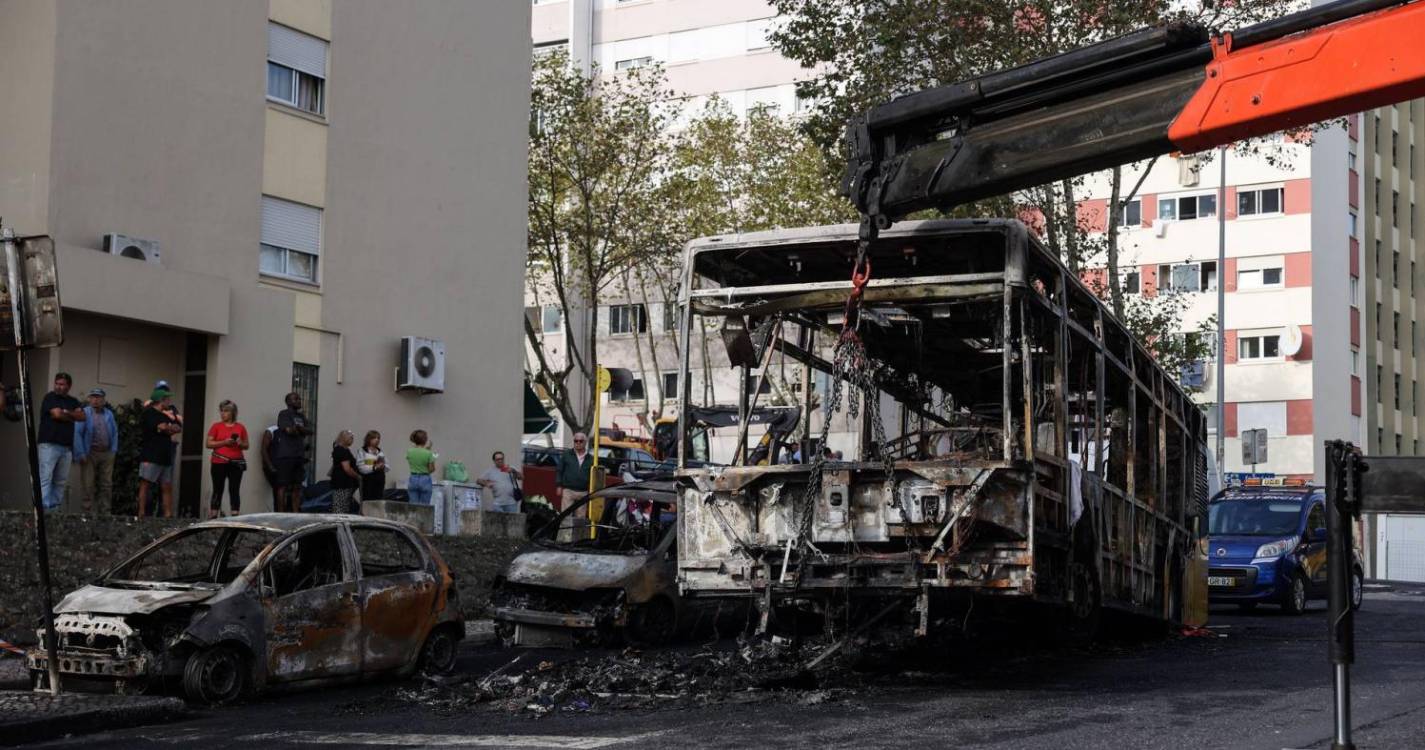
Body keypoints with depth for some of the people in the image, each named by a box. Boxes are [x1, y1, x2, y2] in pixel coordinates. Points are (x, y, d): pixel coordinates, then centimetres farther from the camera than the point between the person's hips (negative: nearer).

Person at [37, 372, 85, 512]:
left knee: (61, 481, 3)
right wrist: (72, 417, 5)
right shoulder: (50, 397, 3)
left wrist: (67, 412, -10)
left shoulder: (73, 401, 19)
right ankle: (43, 508, -19)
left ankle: (55, 509, 5)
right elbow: (57, 414, -11)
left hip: (67, 447, 6)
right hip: (49, 444, -6)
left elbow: (82, 416, 5)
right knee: (45, 478, -12)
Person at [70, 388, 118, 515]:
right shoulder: (85, 413, -1)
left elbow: (115, 433, 15)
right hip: (90, 454, -4)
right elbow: (77, 433, -7)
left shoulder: (109, 414, 13)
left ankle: (105, 511, 11)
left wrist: (113, 450, 4)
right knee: (88, 484, -4)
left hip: (106, 453, 4)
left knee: (106, 484, 5)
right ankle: (87, 512, 0)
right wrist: (81, 454, -13)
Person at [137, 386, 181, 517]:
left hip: (165, 457, 8)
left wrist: (167, 428, -4)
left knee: (167, 487, 5)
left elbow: (179, 428, 14)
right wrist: (171, 427, 5)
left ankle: (168, 515, 5)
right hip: (150, 457, -8)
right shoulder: (149, 413, -5)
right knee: (145, 485, -9)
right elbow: (162, 427, -16)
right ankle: (141, 515, -11)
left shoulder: (167, 413, 21)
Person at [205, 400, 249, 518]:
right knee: (218, 490, -1)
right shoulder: (216, 426, 4)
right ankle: (213, 517, 0)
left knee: (234, 490, -2)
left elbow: (246, 446, 14)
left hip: (236, 463, 1)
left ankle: (234, 516, -3)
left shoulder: (240, 427, 8)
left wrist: (240, 443, -9)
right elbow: (209, 443, -1)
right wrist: (224, 442, -13)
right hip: (219, 463, -1)